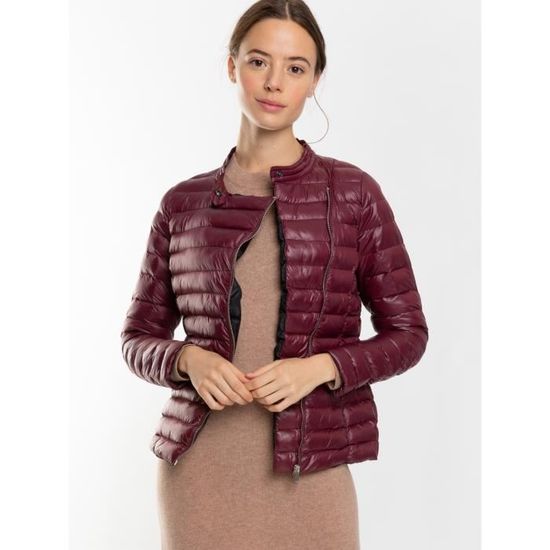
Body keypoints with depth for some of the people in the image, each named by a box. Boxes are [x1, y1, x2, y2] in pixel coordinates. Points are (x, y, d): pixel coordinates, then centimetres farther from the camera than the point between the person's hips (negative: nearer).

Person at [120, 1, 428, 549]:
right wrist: (189, 360, -10)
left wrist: (320, 366, -14)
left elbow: (407, 333, 2)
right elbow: (139, 337, 10)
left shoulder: (353, 192, -1)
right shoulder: (183, 203, 4)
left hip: (308, 475, -1)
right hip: (199, 469, 1)